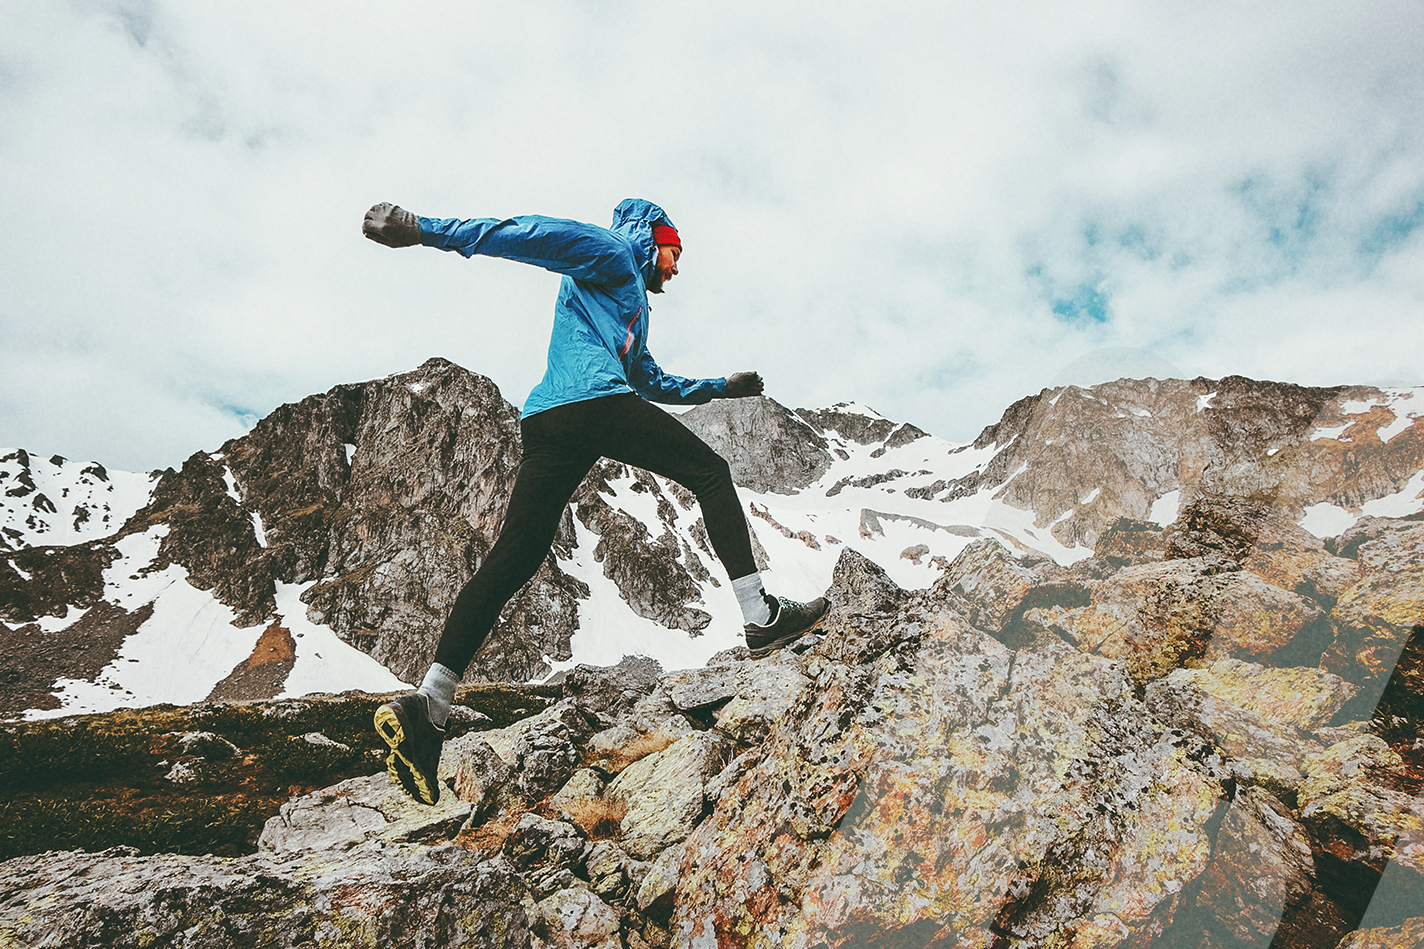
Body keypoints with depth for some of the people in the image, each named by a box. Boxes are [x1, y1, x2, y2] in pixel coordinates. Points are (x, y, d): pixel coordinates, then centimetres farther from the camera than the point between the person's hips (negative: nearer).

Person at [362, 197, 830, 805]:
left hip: (544, 425, 9)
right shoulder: (609, 253, 14)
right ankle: (761, 618, 0)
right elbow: (529, 235, 1)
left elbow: (652, 382, 50)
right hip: (593, 400, -9)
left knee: (512, 561, -2)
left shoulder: (633, 302, 42)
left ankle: (427, 705, -9)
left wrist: (721, 387, 54)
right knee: (711, 475, 4)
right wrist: (425, 230, -9)